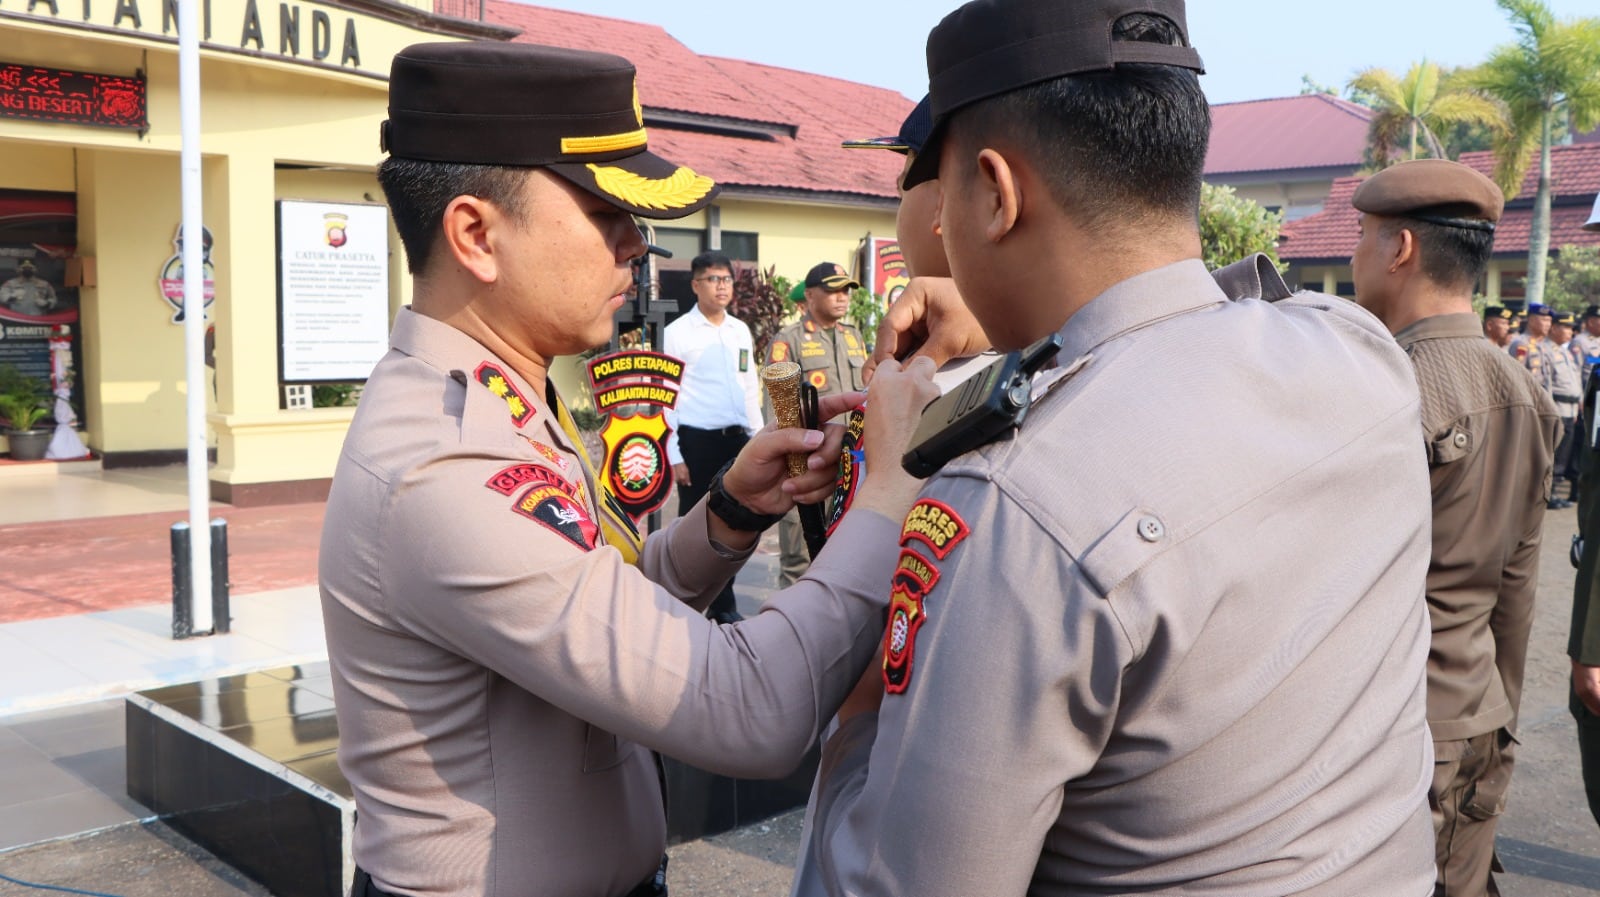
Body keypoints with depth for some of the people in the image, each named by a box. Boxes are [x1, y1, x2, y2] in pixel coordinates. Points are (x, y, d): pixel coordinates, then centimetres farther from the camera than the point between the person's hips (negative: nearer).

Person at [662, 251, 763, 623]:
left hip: (737, 439, 5)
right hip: (697, 441, -5)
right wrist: (674, 456, -11)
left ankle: (723, 604, 26)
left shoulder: (741, 331, 10)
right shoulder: (678, 332, -6)